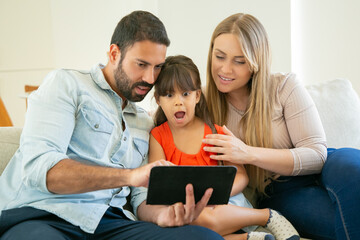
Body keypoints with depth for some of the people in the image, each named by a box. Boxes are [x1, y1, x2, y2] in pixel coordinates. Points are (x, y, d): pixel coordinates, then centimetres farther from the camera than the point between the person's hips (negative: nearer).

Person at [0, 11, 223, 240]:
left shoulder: (145, 123, 24)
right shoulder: (66, 84, 5)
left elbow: (142, 198, 17)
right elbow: (38, 167, -11)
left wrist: (163, 214, -9)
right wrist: (129, 175, -22)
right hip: (39, 216, -4)